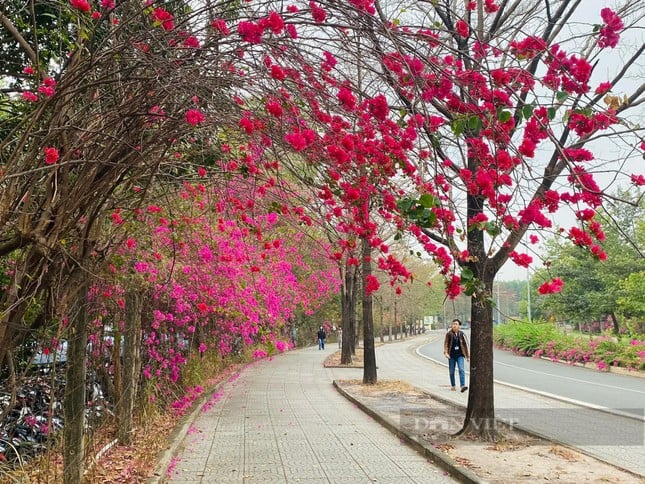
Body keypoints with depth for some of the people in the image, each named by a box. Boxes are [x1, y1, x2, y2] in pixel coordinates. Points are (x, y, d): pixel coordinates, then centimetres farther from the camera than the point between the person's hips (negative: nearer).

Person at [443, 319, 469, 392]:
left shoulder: (461, 334, 1)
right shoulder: (449, 334, -2)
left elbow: (465, 344, 8)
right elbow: (446, 343, -5)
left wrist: (468, 356, 10)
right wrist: (446, 352, -21)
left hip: (460, 355, 0)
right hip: (452, 355, 0)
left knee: (461, 369, -14)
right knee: (451, 371, 9)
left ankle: (463, 386, -21)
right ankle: (453, 386, 23)